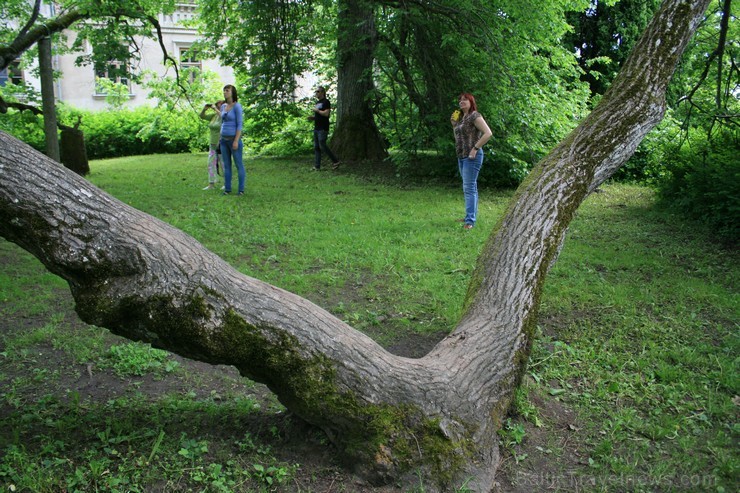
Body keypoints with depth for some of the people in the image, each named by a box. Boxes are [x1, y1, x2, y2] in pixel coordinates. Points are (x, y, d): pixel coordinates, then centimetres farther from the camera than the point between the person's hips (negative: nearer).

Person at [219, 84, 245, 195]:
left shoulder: (237, 106, -13)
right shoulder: (223, 106, 11)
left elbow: (240, 124, -16)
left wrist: (236, 141, -21)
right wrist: (221, 139, 17)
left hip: (234, 139, -7)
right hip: (224, 139, 7)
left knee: (239, 165, 1)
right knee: (226, 165, 9)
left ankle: (241, 189, 8)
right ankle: (227, 188, 16)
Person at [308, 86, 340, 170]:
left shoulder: (326, 102, -8)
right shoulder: (317, 102, 19)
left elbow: (326, 113, -20)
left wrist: (317, 110, -11)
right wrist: (312, 117, 8)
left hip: (323, 129, -9)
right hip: (316, 128, 9)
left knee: (322, 146, -10)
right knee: (316, 147, 6)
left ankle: (335, 161, 2)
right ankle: (317, 166, 9)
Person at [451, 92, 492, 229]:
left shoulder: (475, 116, -11)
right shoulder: (461, 117, 15)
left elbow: (488, 133, -19)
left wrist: (476, 148, -20)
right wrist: (453, 124, 9)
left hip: (472, 157, -9)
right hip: (461, 156, 9)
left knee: (469, 188, -12)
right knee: (468, 187, 15)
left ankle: (470, 220, -12)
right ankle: (471, 216, 23)